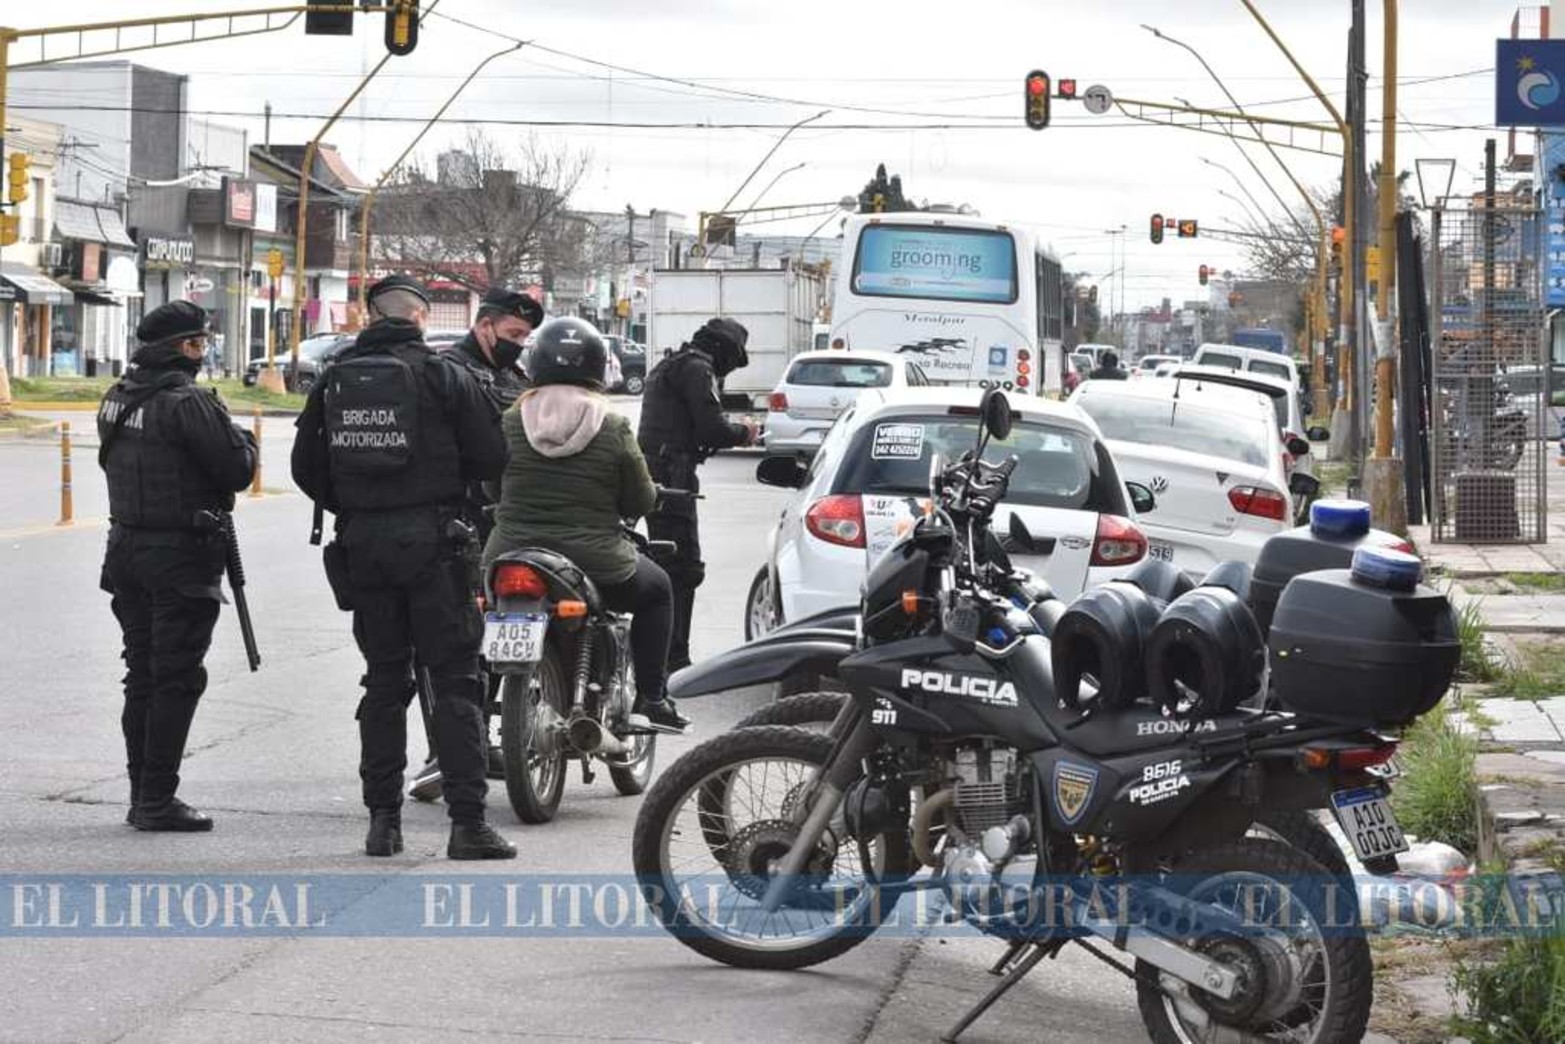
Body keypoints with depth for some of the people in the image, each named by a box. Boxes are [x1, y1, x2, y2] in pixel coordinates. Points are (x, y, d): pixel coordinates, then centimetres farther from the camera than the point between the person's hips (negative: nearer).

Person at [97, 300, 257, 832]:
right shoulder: (188, 403, -17)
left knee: (142, 675, 14)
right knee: (177, 679, -3)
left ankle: (142, 796, 18)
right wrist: (244, 441, 6)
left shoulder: (117, 399, 8)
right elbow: (236, 469, -17)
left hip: (127, 546, 8)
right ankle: (158, 801, -4)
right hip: (180, 554, -8)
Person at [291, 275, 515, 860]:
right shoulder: (443, 376, -5)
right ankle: (467, 822, -7)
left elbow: (307, 468, 8)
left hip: (361, 544, 4)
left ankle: (382, 819, 10)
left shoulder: (335, 380, 6)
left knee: (383, 680, 12)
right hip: (431, 539, -4)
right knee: (455, 680, -2)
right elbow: (489, 459, -5)